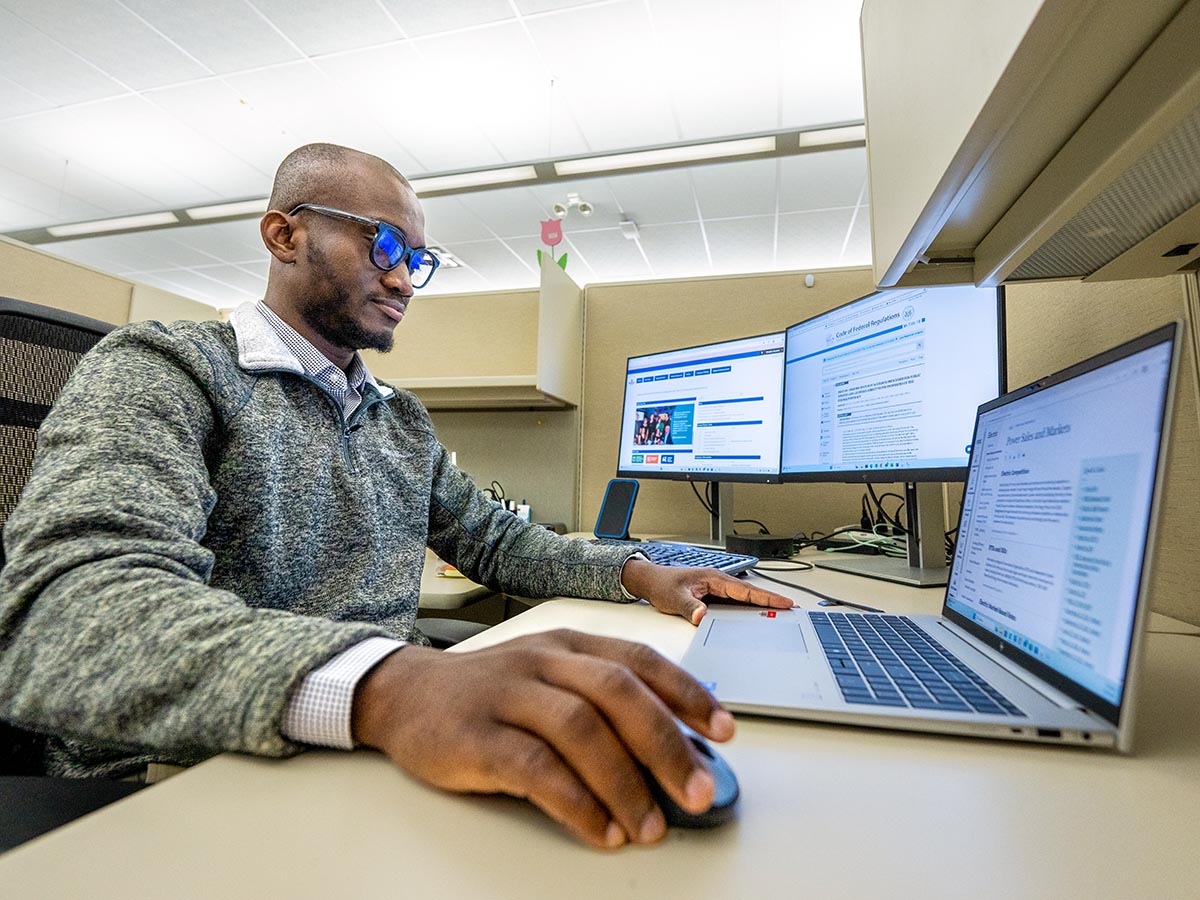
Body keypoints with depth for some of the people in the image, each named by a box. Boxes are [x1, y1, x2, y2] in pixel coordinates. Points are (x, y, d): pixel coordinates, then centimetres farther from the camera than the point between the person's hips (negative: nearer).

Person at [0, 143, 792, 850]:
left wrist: (634, 573, 0)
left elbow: (491, 538, 17)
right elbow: (65, 607, -25)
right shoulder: (163, 370, -9)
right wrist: (380, 683, -44)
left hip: (390, 754, 7)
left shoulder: (407, 422, 13)